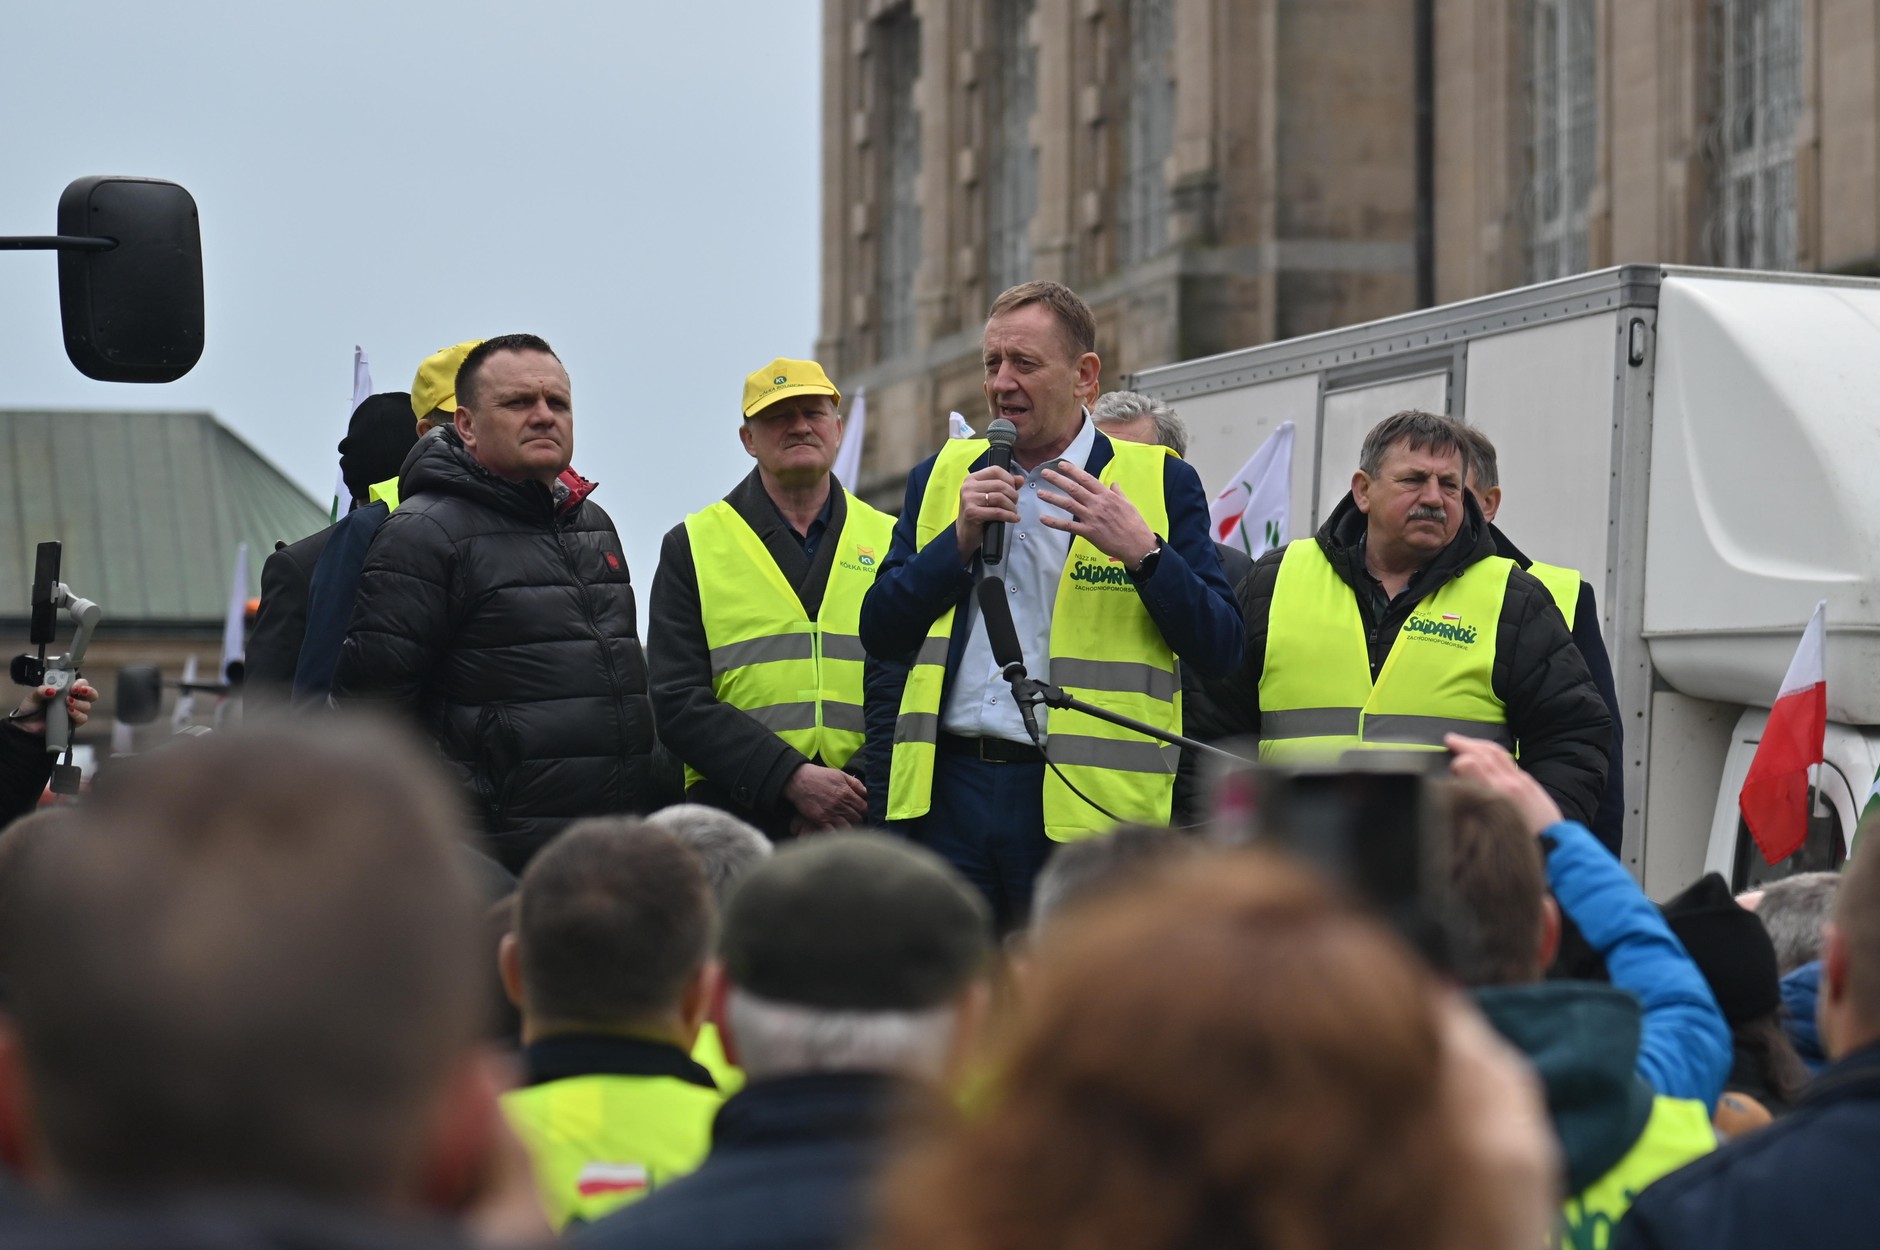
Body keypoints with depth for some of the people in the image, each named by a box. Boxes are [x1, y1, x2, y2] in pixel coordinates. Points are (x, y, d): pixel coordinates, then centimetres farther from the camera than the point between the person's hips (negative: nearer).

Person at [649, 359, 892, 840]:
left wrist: (862, 784, -10)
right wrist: (791, 777, -13)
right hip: (741, 814, -1)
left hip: (866, 822, 1)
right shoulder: (692, 547, 9)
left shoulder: (890, 542, 14)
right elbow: (678, 702, -1)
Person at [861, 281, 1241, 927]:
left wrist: (1143, 551, -16)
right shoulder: (943, 477, 15)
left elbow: (1220, 648, -2)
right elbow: (880, 633, 9)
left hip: (1082, 803, -3)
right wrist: (960, 539, -4)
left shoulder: (1160, 482, 4)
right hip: (949, 788, 3)